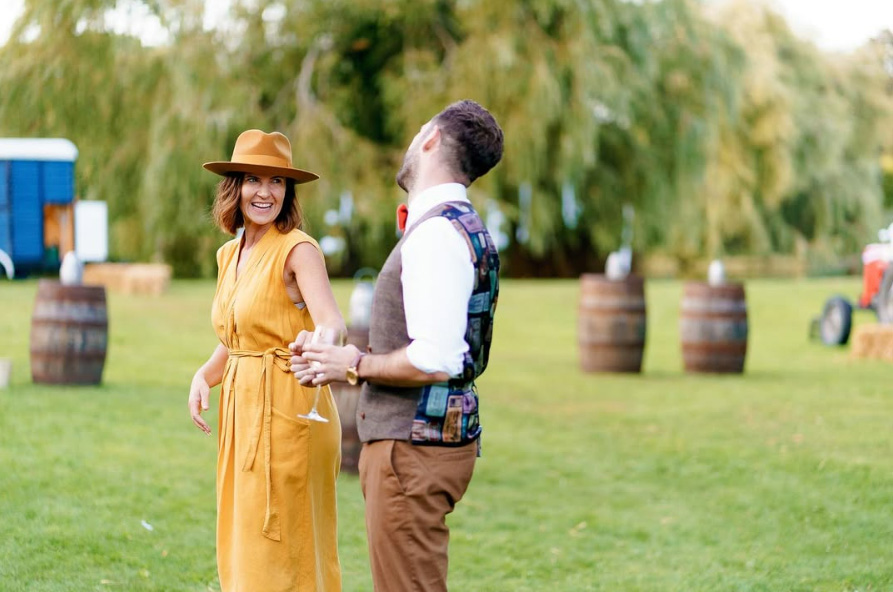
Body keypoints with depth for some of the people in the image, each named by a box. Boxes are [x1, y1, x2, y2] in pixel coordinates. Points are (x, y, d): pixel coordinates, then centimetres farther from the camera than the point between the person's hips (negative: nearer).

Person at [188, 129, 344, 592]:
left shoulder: (298, 249, -10)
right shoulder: (229, 255, 13)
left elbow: (331, 322, -24)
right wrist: (204, 377, 3)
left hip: (287, 411, -8)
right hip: (241, 410, 8)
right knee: (241, 550, 12)